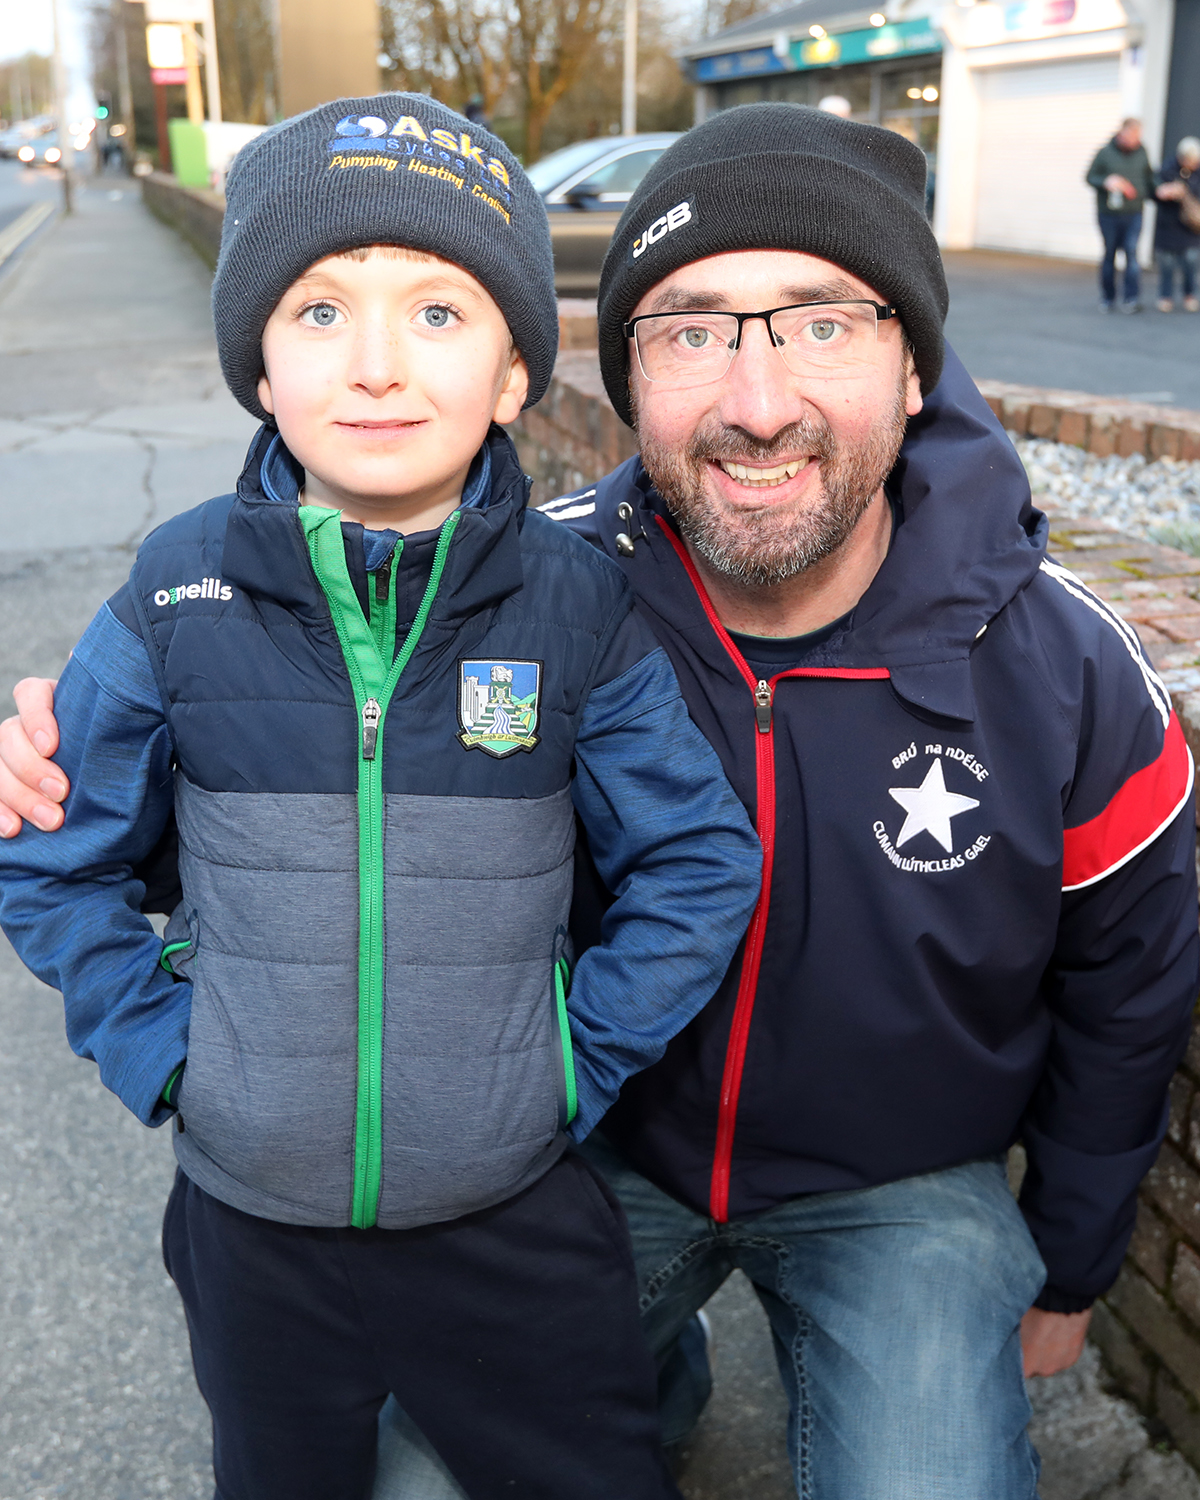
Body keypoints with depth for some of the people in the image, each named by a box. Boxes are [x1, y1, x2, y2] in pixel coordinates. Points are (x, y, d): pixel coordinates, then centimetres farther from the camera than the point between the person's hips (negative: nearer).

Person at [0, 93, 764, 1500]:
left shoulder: (576, 605, -12)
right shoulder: (181, 594, -11)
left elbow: (698, 862, -4)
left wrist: (580, 1057, -7)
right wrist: (159, 1047, -5)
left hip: (520, 1221, -1)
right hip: (251, 1222, 2)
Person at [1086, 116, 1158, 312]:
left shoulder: (1141, 153, 7)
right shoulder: (1105, 153, -3)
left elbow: (1149, 178, 20)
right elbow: (1090, 177, 0)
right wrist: (1106, 181, -18)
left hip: (1134, 213, 2)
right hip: (1109, 213, -1)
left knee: (1132, 252, -10)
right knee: (1109, 255, 7)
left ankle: (1130, 299, -11)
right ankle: (1107, 298, 20)